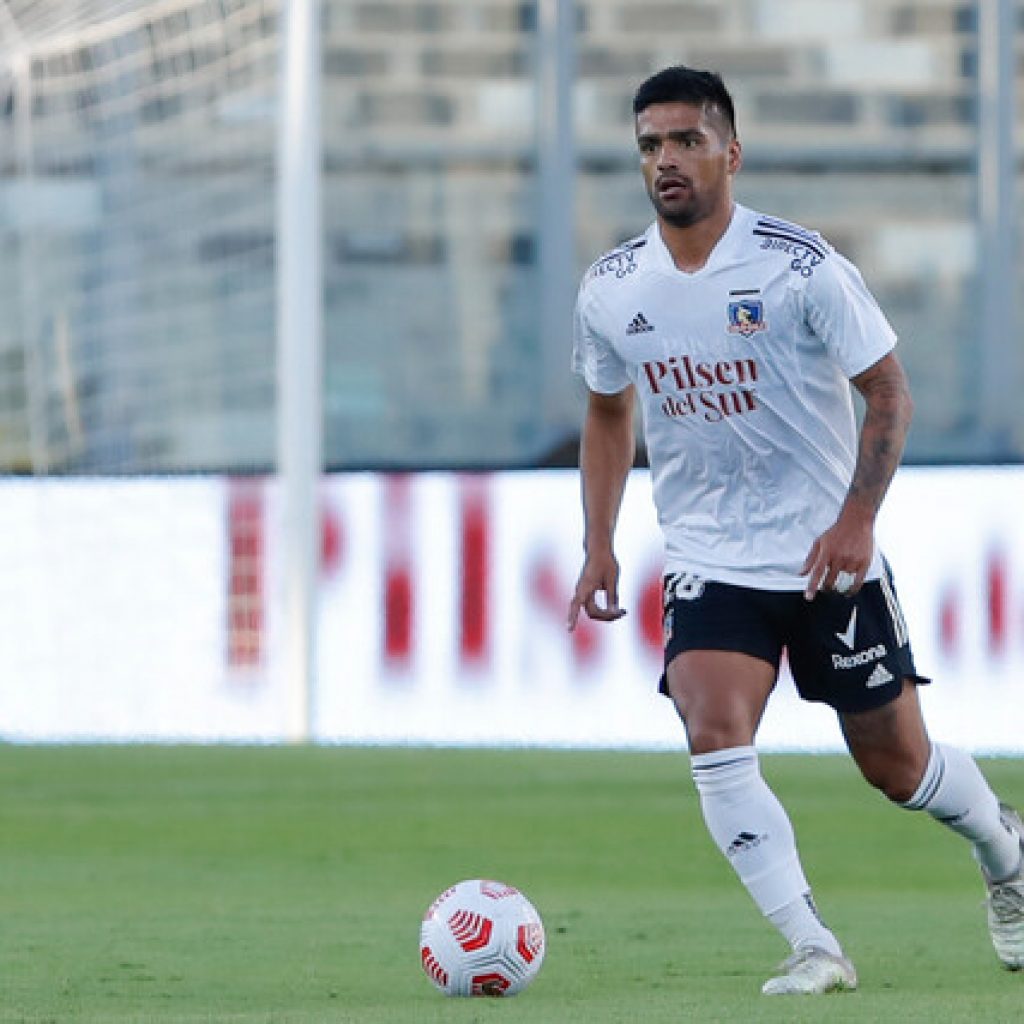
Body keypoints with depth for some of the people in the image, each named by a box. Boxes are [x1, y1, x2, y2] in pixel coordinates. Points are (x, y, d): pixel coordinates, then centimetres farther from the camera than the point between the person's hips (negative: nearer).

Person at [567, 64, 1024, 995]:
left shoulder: (799, 265, -13)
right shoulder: (610, 290, -1)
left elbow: (888, 393, -7)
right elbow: (609, 414, 16)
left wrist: (856, 519, -18)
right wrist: (599, 548, 8)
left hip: (827, 558, -2)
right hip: (709, 563, 2)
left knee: (897, 766, 6)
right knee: (714, 742, -22)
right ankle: (814, 950, -17)